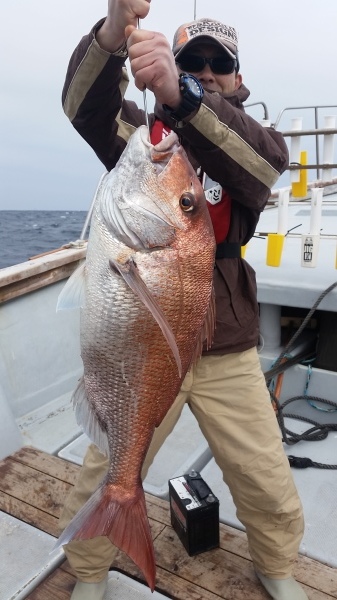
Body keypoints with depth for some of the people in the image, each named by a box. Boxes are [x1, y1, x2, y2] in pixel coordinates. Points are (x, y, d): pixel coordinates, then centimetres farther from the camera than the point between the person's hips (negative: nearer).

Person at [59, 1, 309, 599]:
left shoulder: (248, 142, 4)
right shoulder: (140, 131, 5)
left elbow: (267, 162, -21)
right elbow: (83, 104, -16)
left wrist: (181, 95, -37)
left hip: (227, 350, 1)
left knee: (269, 485, 11)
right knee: (103, 480, 9)